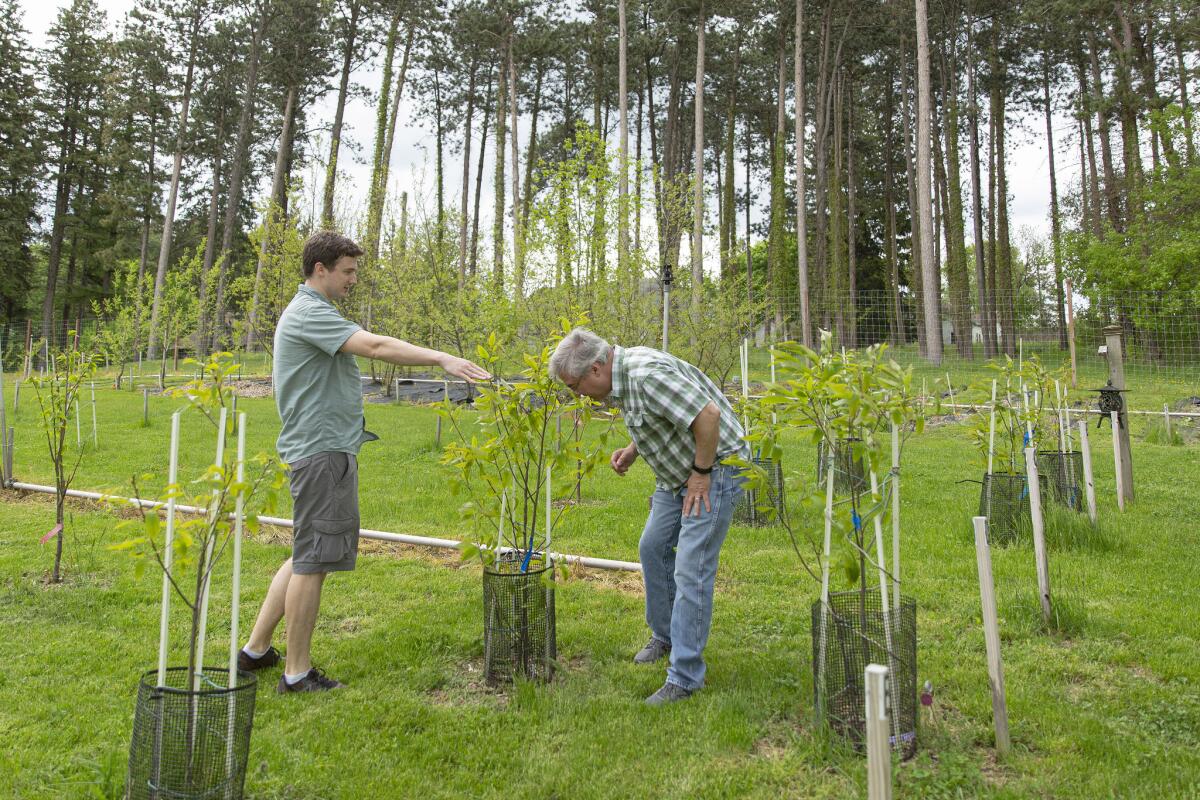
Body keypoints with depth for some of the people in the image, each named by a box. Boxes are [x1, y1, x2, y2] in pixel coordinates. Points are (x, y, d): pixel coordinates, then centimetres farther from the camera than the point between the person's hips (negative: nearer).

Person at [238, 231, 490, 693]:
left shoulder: (313, 312, 20)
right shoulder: (309, 313, -14)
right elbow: (376, 346, -27)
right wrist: (442, 359, -30)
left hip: (327, 449, 11)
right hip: (323, 451, -11)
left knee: (307, 557, 17)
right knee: (312, 561, -2)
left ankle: (256, 649, 27)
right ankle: (297, 672, 9)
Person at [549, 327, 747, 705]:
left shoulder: (648, 373, -28)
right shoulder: (622, 376, 3)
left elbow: (707, 414, -32)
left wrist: (702, 473, -21)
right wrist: (633, 449, 3)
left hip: (714, 469, -10)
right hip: (677, 472, 10)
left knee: (691, 569, -11)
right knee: (653, 547, 19)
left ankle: (684, 677, -1)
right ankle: (665, 636, 37)